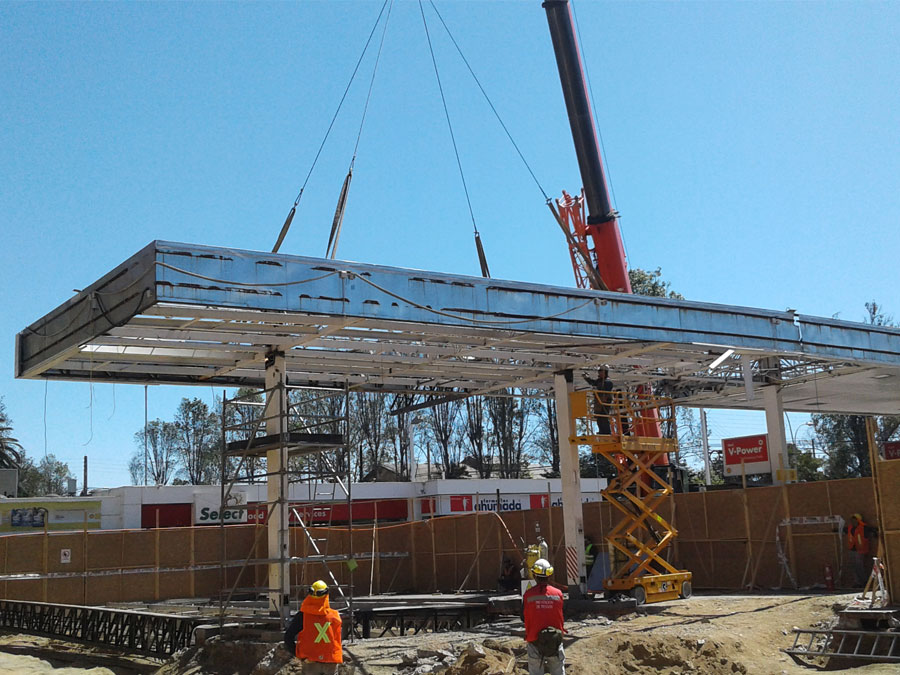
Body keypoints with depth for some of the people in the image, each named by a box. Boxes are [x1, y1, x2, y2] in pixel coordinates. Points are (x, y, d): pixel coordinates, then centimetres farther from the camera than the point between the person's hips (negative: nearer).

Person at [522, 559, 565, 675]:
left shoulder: (528, 595, -10)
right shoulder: (558, 593, -5)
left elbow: (524, 617, -1)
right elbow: (560, 616, 6)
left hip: (535, 642, -1)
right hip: (555, 642, 1)